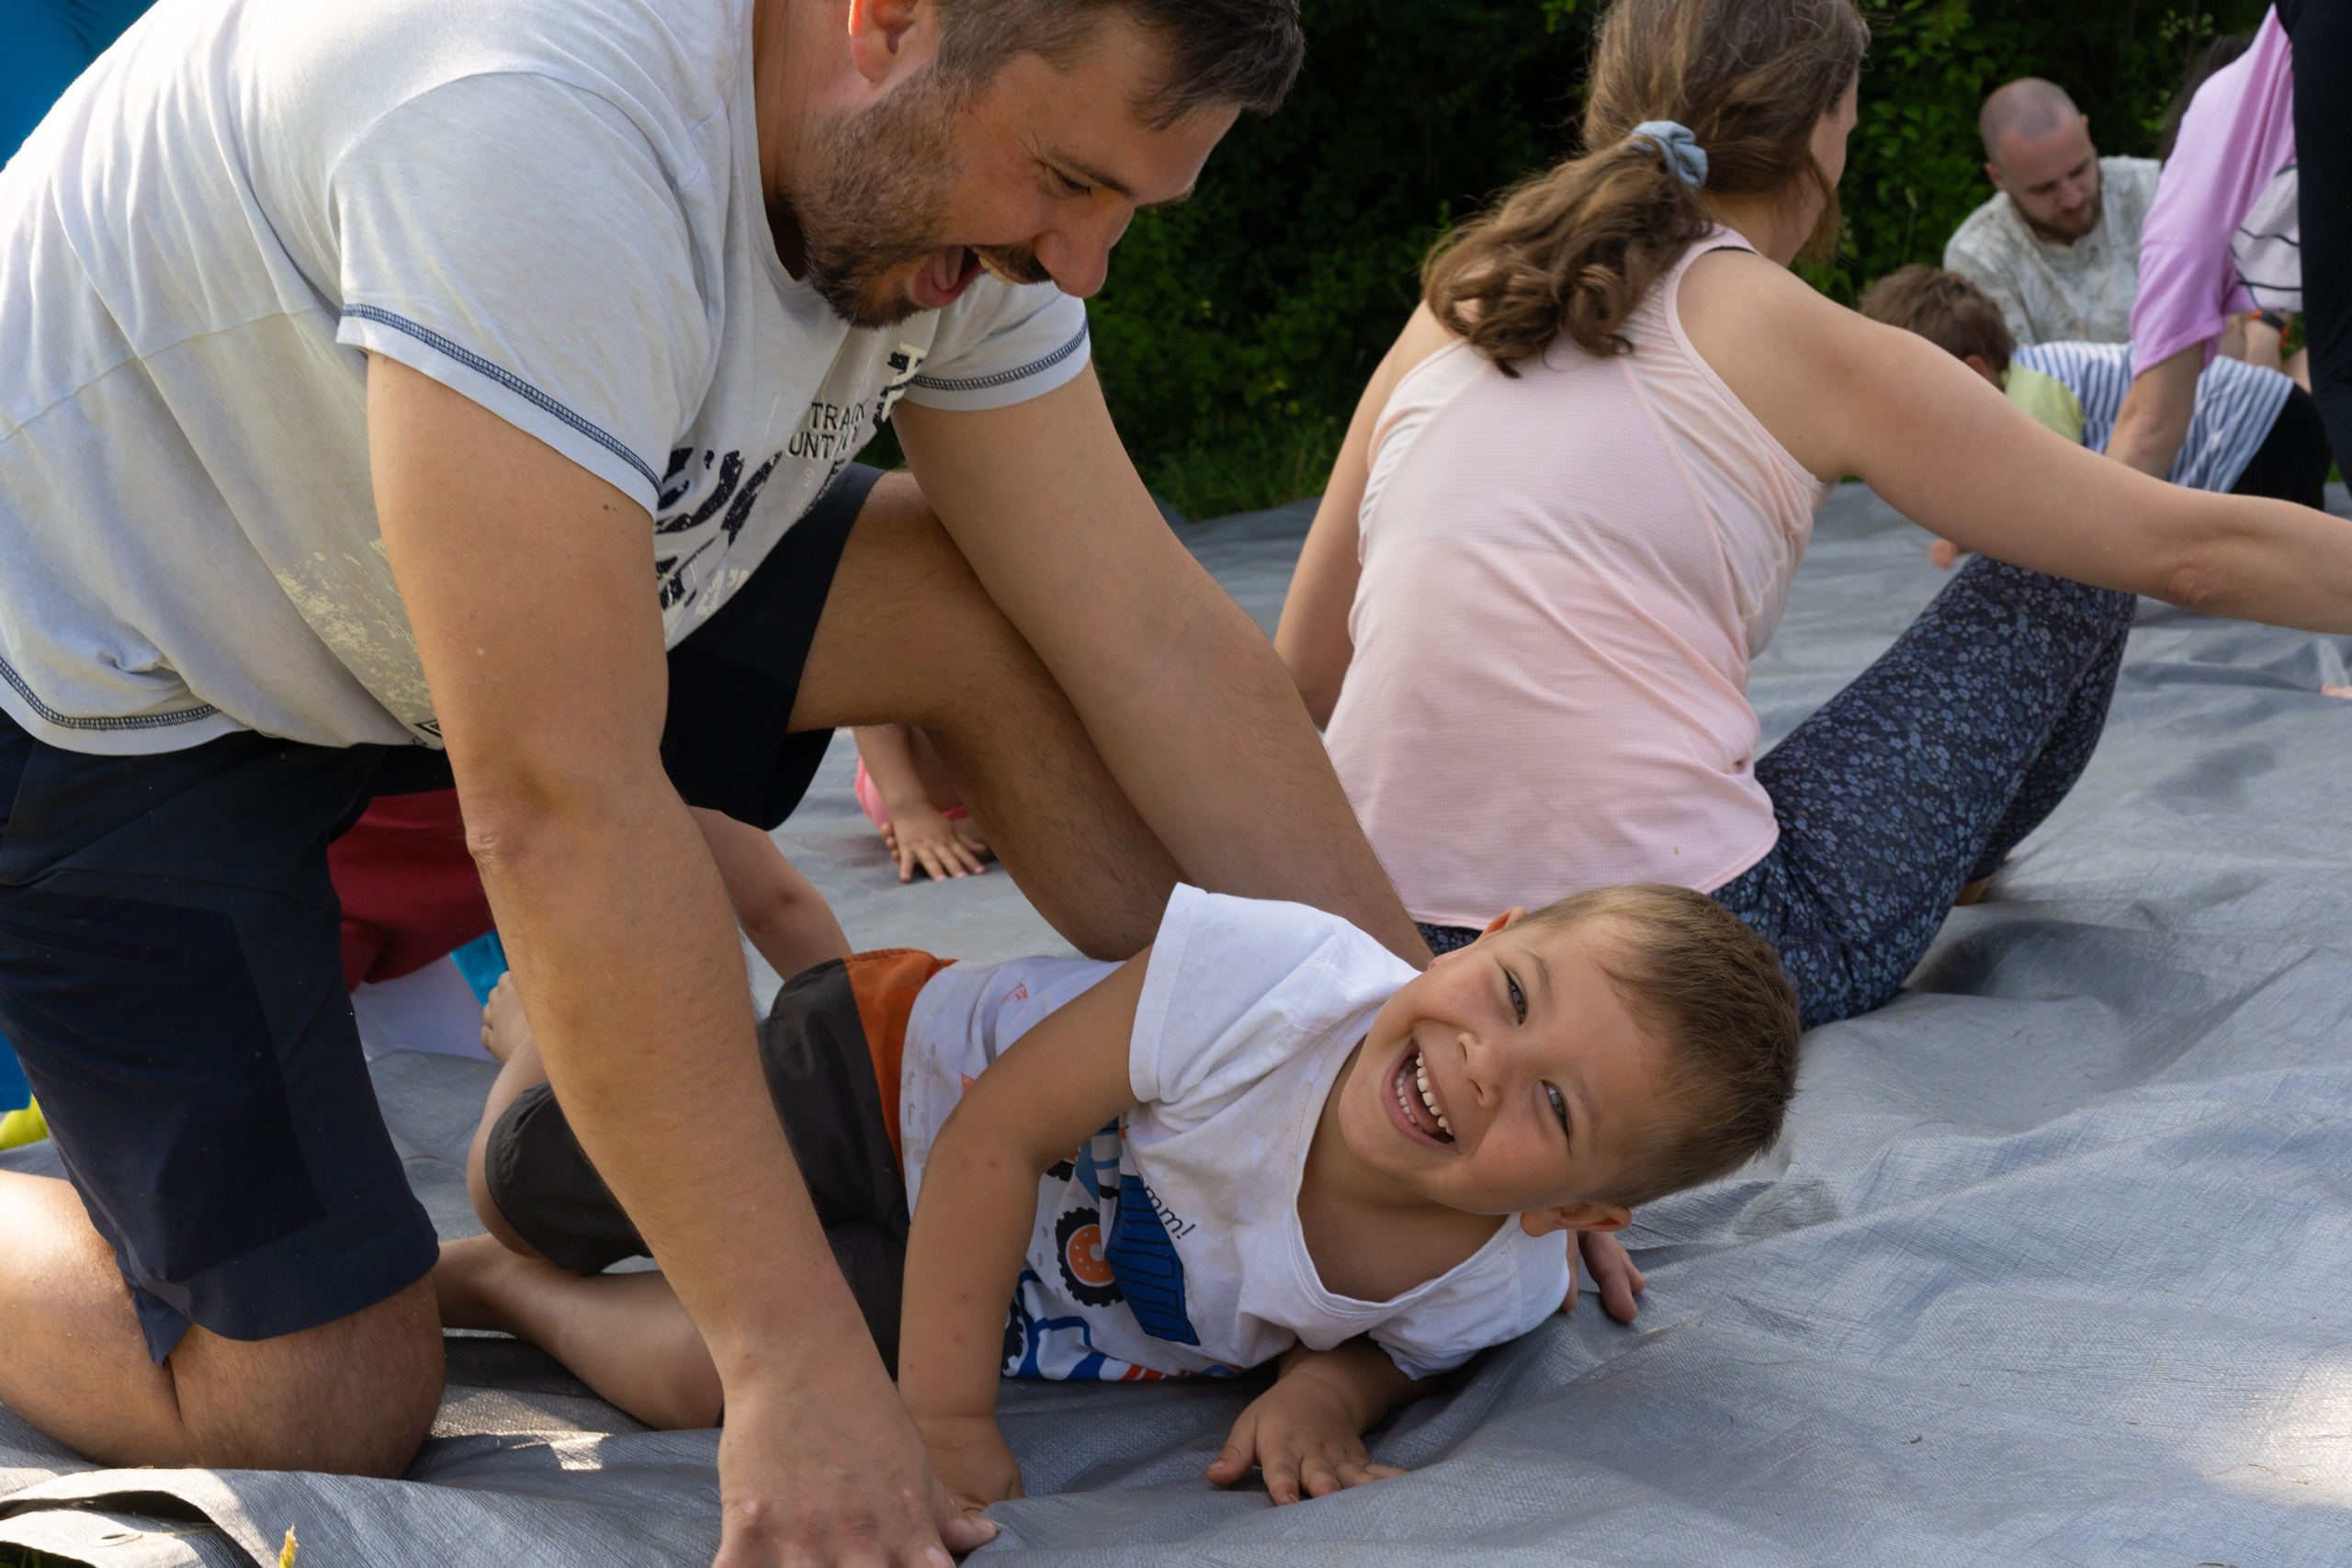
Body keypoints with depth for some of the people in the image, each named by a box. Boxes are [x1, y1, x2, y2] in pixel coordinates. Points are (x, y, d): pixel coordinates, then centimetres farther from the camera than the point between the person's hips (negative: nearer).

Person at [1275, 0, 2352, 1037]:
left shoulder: (1450, 312, 11)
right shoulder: (1812, 348, -2)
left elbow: (1301, 680, 16)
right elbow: (2189, 551, 2)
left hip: (1405, 957, 6)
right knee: (2064, 577, 14)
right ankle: (1960, 869, 39)